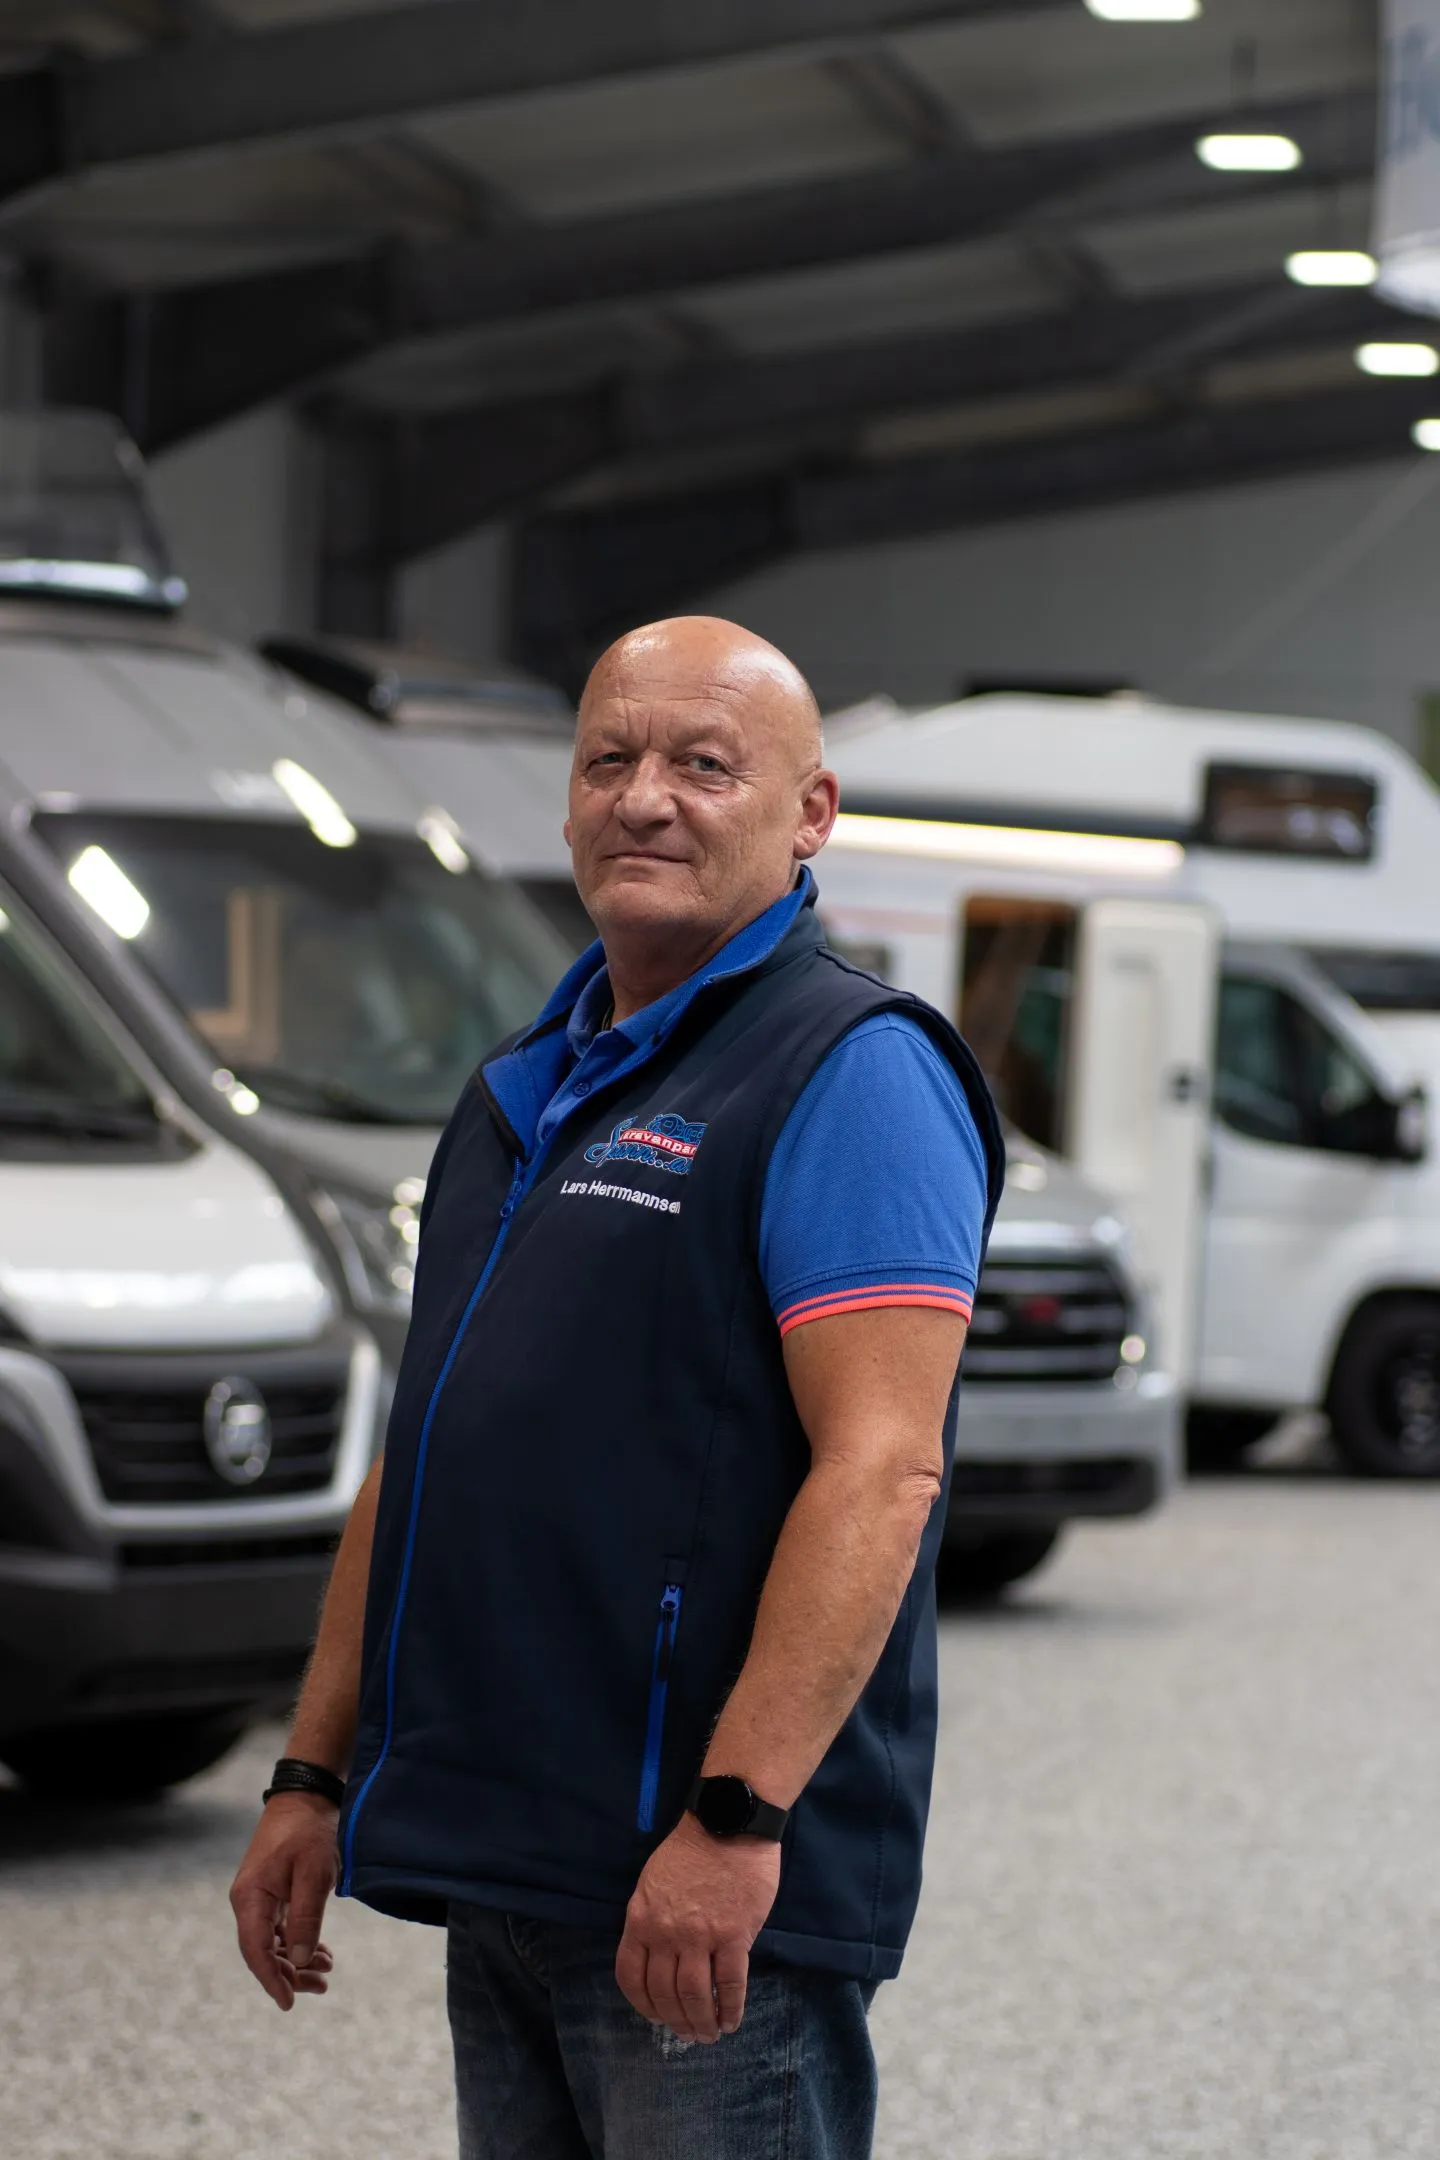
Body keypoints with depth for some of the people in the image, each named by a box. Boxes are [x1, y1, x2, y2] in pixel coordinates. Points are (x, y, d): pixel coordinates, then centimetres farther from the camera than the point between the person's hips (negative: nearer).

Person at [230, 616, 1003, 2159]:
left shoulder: (853, 1074, -9)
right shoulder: (523, 1092, 19)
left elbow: (880, 1467, -19)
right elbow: (417, 1455, 22)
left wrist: (735, 1818, -25)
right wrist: (314, 1776, 17)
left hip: (715, 1889, -8)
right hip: (503, 1876, 8)